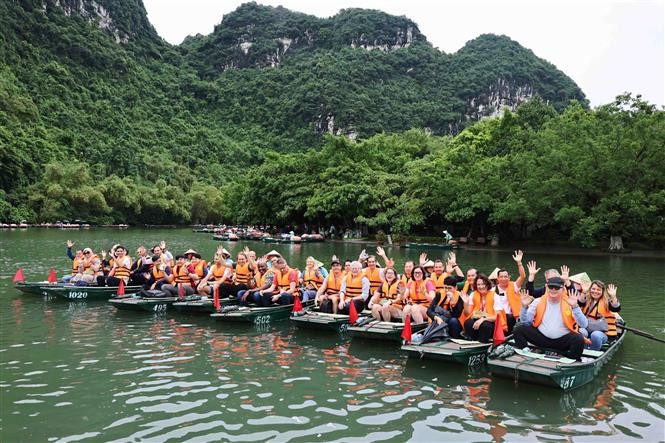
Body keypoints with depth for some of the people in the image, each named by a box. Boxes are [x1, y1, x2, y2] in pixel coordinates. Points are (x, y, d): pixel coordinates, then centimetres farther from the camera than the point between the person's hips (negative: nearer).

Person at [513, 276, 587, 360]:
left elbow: (584, 325, -13)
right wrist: (525, 306, -18)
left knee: (579, 339, -30)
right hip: (541, 337, 1)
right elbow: (525, 322, -1)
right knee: (519, 329, -17)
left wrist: (574, 307, -25)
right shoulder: (538, 302, 2)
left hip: (562, 340, -1)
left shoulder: (569, 303, -3)